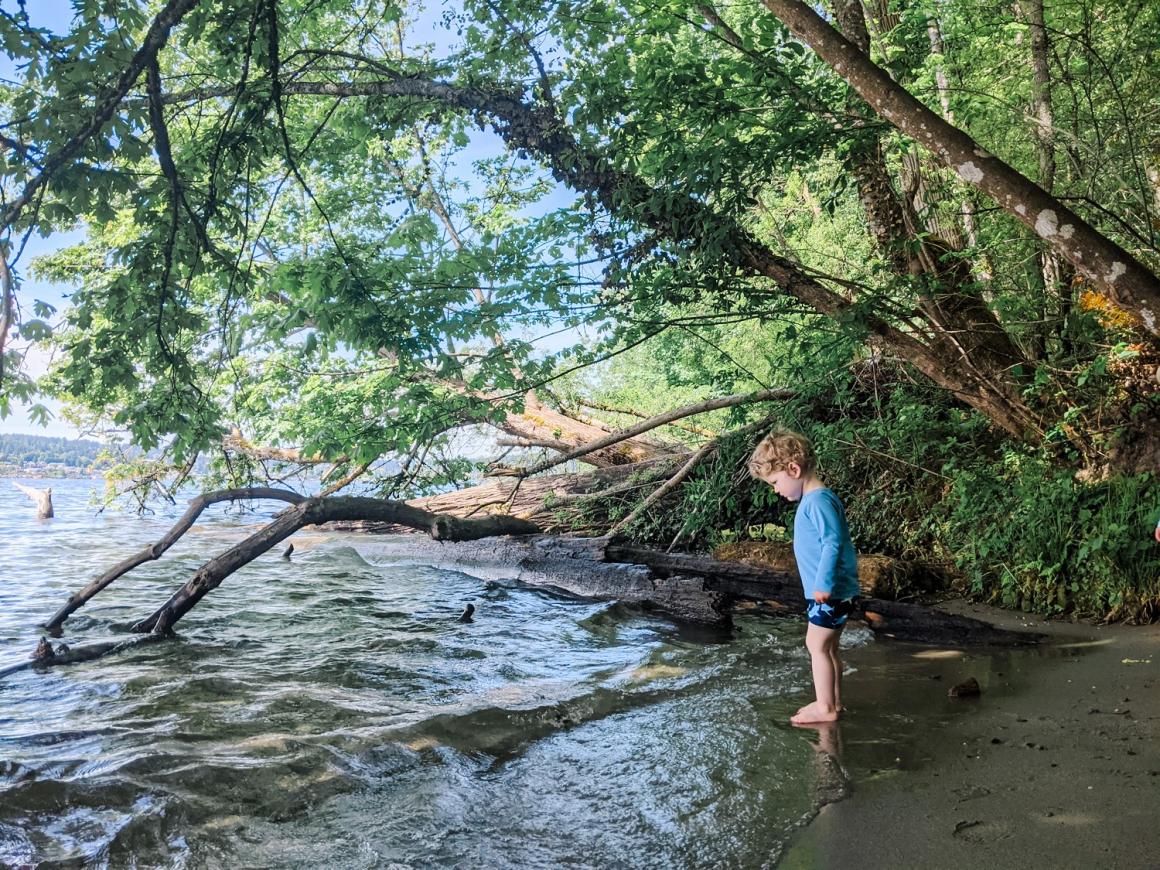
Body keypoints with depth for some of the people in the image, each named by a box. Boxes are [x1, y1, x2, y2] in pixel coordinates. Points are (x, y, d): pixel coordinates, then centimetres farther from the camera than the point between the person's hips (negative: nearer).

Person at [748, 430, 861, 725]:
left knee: (817, 645, -2)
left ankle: (826, 708, 6)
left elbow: (833, 543, -26)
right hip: (835, 591, 10)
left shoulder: (819, 500, -19)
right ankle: (833, 702, 26)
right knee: (828, 646, 16)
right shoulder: (812, 499, 13)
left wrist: (823, 584, -29)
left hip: (831, 592, -10)